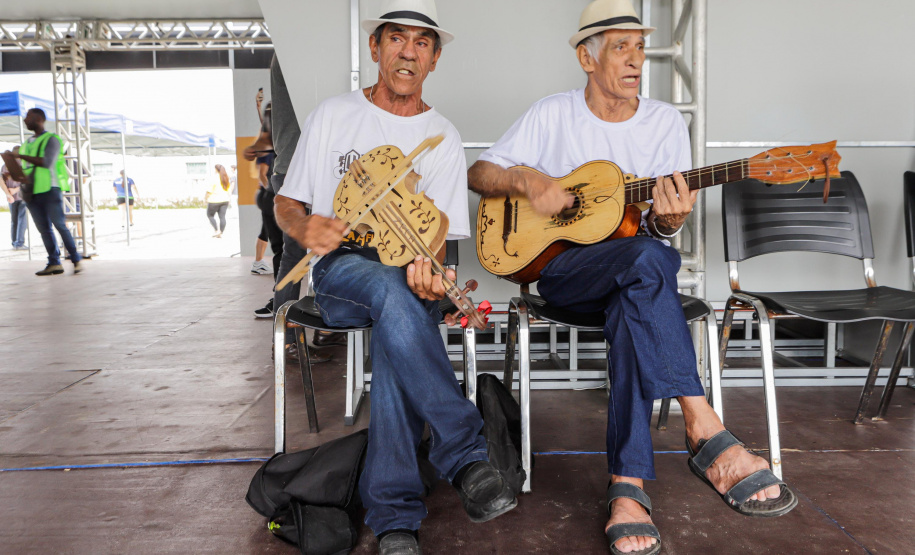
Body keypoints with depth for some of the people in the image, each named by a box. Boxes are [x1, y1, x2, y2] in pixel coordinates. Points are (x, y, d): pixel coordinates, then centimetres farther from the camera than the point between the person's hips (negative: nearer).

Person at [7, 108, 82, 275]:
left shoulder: (51, 139, -2)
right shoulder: (28, 143, 21)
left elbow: (47, 162, -17)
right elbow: (25, 168, 26)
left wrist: (21, 156, -15)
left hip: (50, 189, -7)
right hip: (32, 192, 7)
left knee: (60, 225, -10)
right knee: (44, 229, 3)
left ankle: (76, 260, -5)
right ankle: (54, 263, 4)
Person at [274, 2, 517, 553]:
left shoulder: (443, 138, 9)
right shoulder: (333, 115, 8)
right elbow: (287, 205, 11)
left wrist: (425, 265, -24)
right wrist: (305, 228, -14)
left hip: (407, 268, 1)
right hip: (339, 271, -1)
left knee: (398, 316, -36)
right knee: (391, 288, -38)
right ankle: (467, 453, -37)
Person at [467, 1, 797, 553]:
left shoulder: (667, 122, 8)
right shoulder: (552, 115, 4)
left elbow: (659, 230, 3)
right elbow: (479, 173, 5)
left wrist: (669, 219, -21)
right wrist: (530, 183, -14)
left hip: (636, 274, 2)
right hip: (562, 266, -2)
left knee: (634, 306, -36)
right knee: (648, 260, -36)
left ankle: (628, 484, -35)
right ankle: (706, 431, -36)